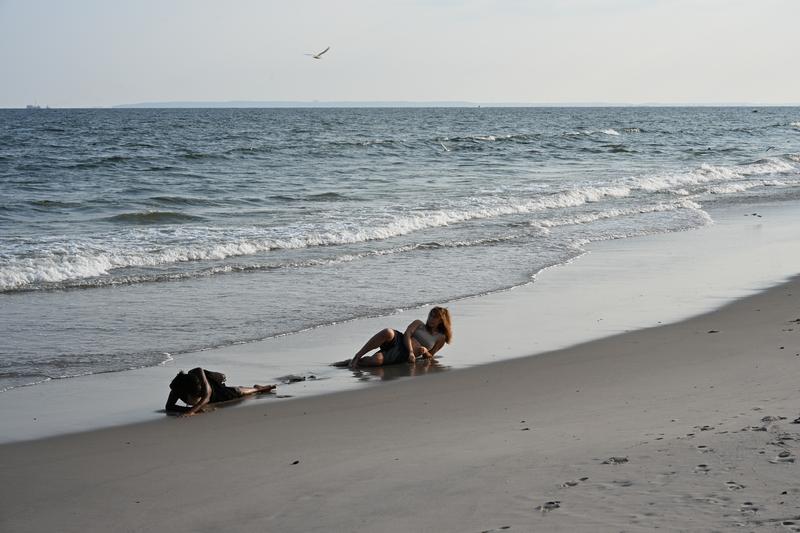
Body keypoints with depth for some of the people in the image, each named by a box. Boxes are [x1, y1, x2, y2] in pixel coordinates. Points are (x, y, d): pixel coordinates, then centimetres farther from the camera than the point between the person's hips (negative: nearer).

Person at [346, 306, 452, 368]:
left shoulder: (440, 338, 21)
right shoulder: (419, 324, 21)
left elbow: (429, 356, 22)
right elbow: (407, 334, 4)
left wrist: (425, 352, -4)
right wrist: (411, 352, -14)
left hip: (403, 356, -1)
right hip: (397, 340, 1)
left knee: (376, 361, -36)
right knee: (388, 332, -40)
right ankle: (357, 356, -32)